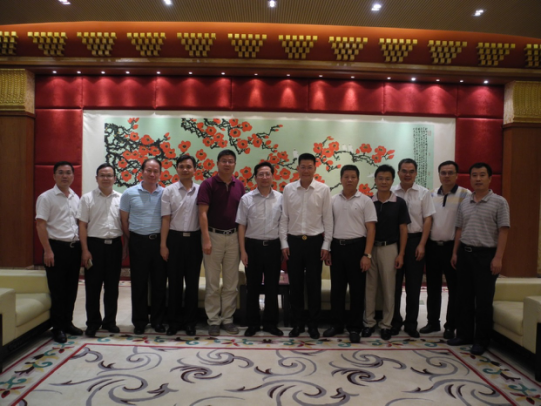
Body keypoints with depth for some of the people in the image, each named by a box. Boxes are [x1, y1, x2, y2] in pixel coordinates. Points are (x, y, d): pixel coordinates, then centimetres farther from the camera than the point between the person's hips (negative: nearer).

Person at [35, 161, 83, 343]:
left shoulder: (76, 198, 12)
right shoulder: (46, 197, -5)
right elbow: (40, 225, -10)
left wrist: (82, 247, 10)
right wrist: (48, 250, -16)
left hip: (74, 247, 5)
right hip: (57, 247, -5)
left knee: (71, 288, 12)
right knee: (57, 289, 2)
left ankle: (67, 322, 26)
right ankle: (57, 327, 15)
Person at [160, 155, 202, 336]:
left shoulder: (200, 190, 2)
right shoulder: (169, 191, 1)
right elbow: (166, 219, -1)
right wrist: (163, 244, -4)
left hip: (194, 238, 1)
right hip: (175, 238, 0)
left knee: (192, 282, 9)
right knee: (174, 281, 9)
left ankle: (190, 321, 22)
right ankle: (174, 321, 22)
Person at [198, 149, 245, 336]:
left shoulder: (239, 185, 6)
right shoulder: (208, 184, -6)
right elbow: (203, 213, -10)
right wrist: (206, 239, -16)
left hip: (233, 237, 4)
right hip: (214, 236, -3)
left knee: (231, 282, 10)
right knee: (212, 283, 6)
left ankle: (228, 319, 22)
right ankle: (213, 320, 17)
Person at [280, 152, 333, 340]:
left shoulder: (323, 189, -2)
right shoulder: (288, 189, 2)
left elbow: (328, 219, -1)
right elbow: (284, 218, 4)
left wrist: (326, 245, -4)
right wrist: (284, 243, -1)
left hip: (315, 241, -1)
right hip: (294, 241, 1)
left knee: (314, 285, 8)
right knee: (295, 284, 9)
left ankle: (313, 324, 22)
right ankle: (297, 323, 24)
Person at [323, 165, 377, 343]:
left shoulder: (365, 201, -2)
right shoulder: (333, 200, 7)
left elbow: (371, 229, -5)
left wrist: (367, 254, -12)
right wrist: (327, 250, 4)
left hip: (356, 246, -3)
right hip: (336, 247, 3)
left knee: (357, 289, 6)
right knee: (337, 288, 11)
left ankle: (355, 327, 19)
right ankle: (337, 324, 24)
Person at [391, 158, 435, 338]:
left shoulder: (423, 193, 1)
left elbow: (427, 220, 0)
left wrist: (421, 245, -7)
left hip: (415, 240, 0)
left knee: (413, 284, 8)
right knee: (395, 283, 8)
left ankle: (411, 323, 21)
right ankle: (395, 321, 22)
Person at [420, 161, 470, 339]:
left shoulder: (465, 195, -8)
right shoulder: (431, 194, 8)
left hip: (453, 247, -4)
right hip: (432, 246, 5)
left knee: (454, 288, 7)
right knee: (432, 287, 13)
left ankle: (451, 326, 21)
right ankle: (433, 322, 27)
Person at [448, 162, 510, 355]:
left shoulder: (499, 202, -4)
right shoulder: (464, 203, 10)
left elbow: (503, 231, -8)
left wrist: (498, 258, -14)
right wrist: (455, 252, 9)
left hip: (486, 254, -5)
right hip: (465, 253, 5)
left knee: (483, 300, 2)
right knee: (464, 297, 11)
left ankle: (481, 340, 15)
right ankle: (464, 334, 24)